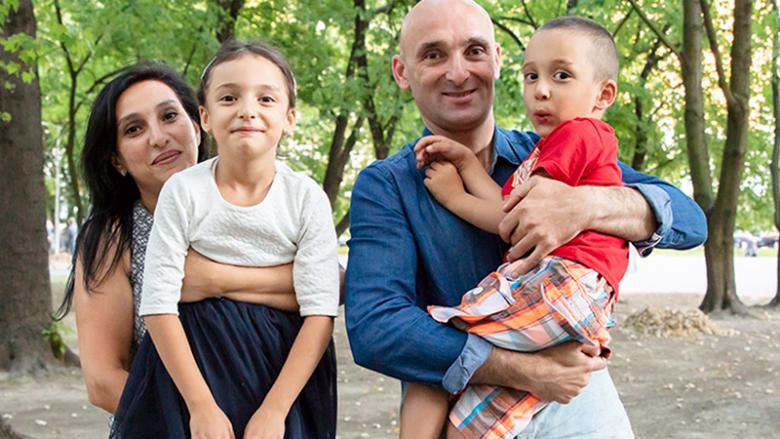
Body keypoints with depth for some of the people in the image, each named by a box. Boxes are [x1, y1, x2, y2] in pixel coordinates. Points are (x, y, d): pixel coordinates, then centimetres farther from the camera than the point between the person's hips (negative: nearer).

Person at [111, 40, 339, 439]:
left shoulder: (307, 198, -8)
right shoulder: (183, 191, -8)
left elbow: (320, 312, -11)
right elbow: (158, 304, -10)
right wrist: (202, 407, -16)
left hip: (285, 364, 0)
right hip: (190, 364, 0)